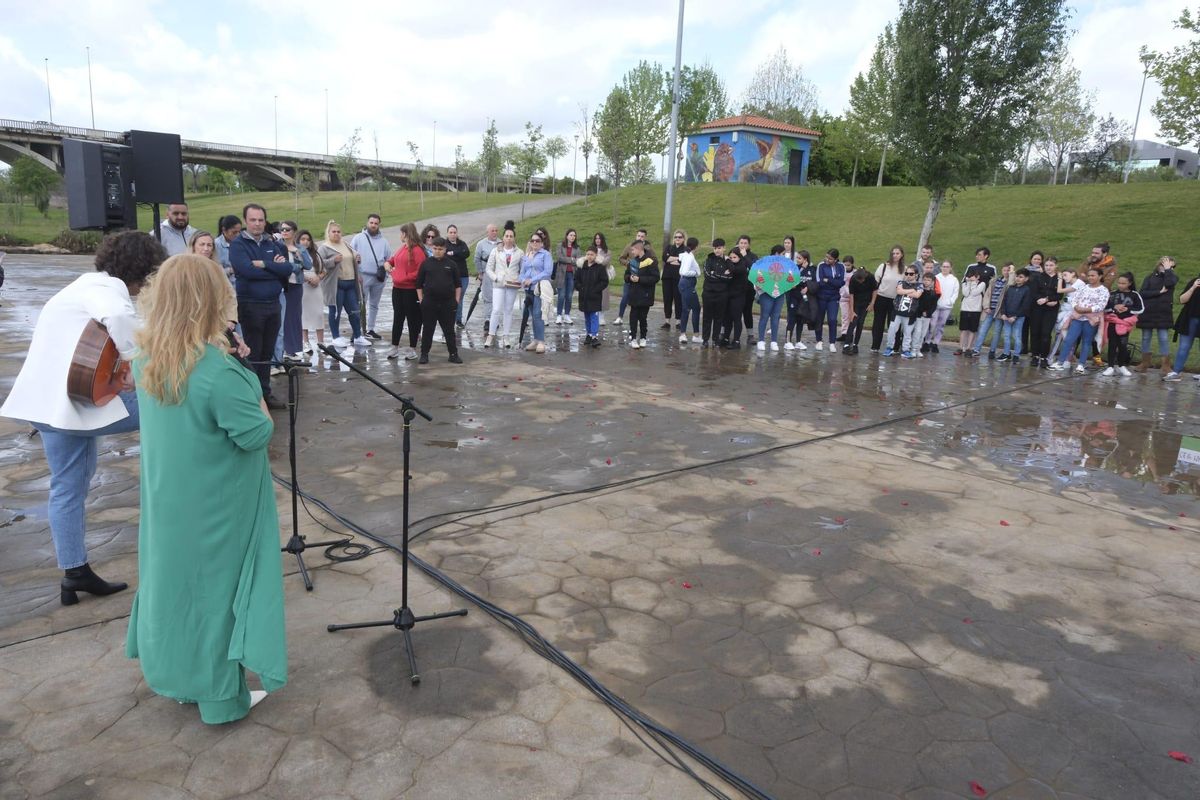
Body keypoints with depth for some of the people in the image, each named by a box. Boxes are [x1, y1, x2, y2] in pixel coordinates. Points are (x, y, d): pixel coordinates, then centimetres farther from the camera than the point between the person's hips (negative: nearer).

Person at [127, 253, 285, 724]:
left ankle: (180, 679, 40)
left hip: (167, 503, 7)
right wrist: (250, 386, -8)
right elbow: (258, 435, -21)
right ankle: (222, 699, 24)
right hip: (216, 511, -7)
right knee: (216, 589, 8)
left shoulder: (147, 360, -3)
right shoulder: (218, 372, -28)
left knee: (177, 580, 21)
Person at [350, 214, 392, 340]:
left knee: (374, 305, 13)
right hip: (363, 276, -4)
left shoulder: (383, 241, 11)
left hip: (379, 278, 4)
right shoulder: (358, 238, 2)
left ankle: (370, 330, 23)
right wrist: (356, 273, -11)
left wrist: (386, 267, -4)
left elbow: (389, 259, 14)